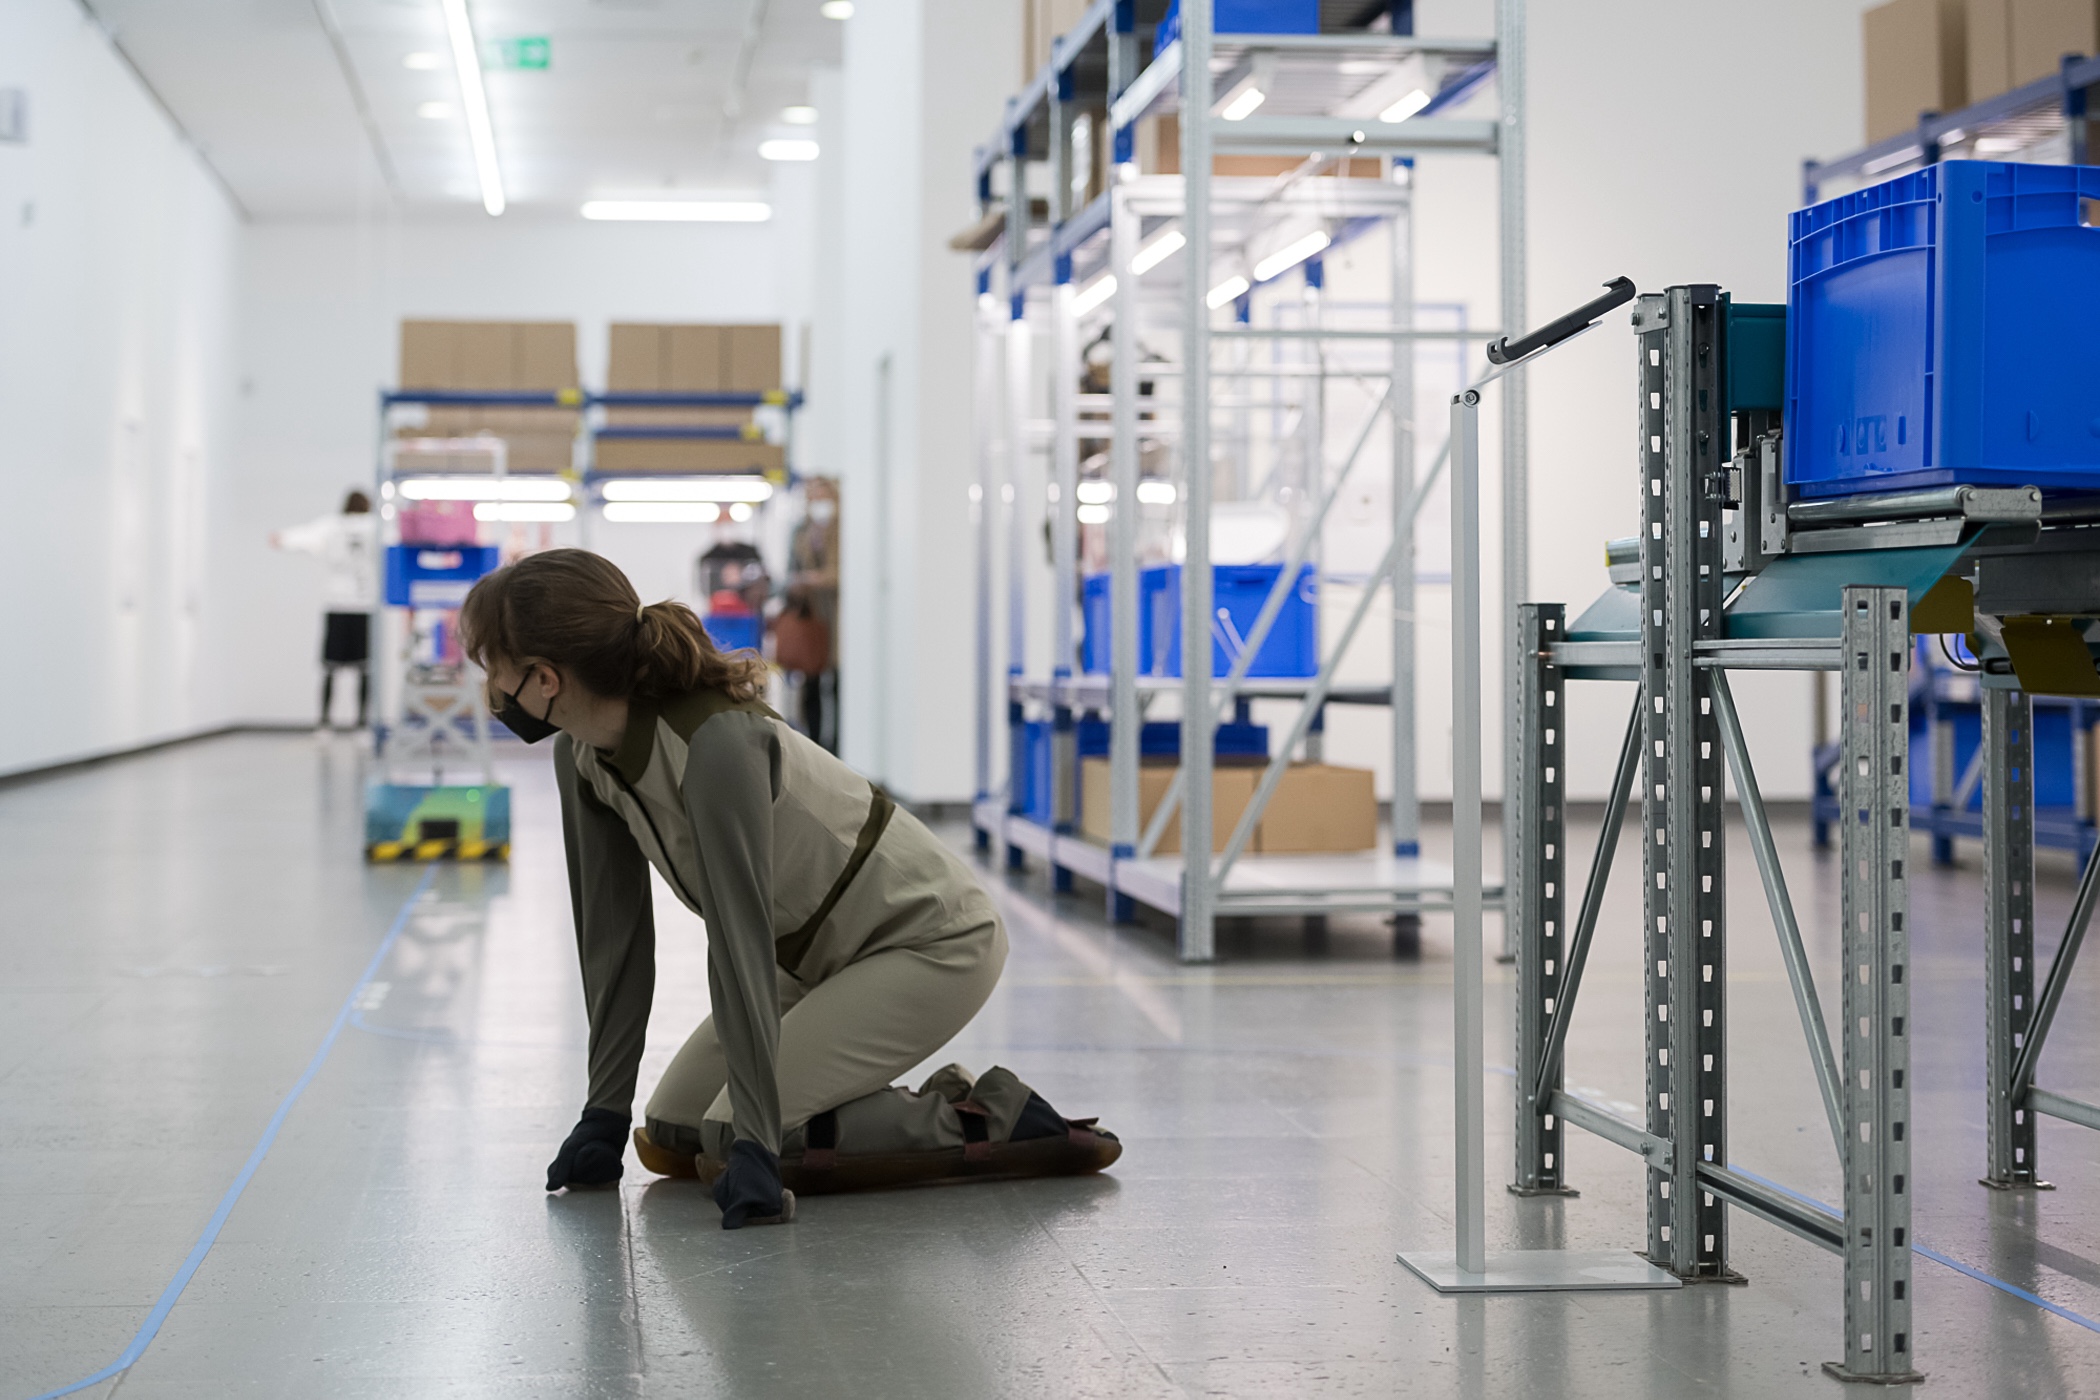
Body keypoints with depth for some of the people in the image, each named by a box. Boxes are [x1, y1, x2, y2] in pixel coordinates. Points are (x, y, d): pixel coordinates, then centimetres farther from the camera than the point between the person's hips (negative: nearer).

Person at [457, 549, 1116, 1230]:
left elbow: (740, 944, -34)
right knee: (668, 1135, 6)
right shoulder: (581, 758, -7)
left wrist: (753, 1145, -34)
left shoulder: (717, 746, -33)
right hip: (820, 950, 9)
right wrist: (604, 1113, -2)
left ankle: (988, 1123, -5)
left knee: (726, 1146, -17)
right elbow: (613, 938, -2)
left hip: (932, 940, -9)